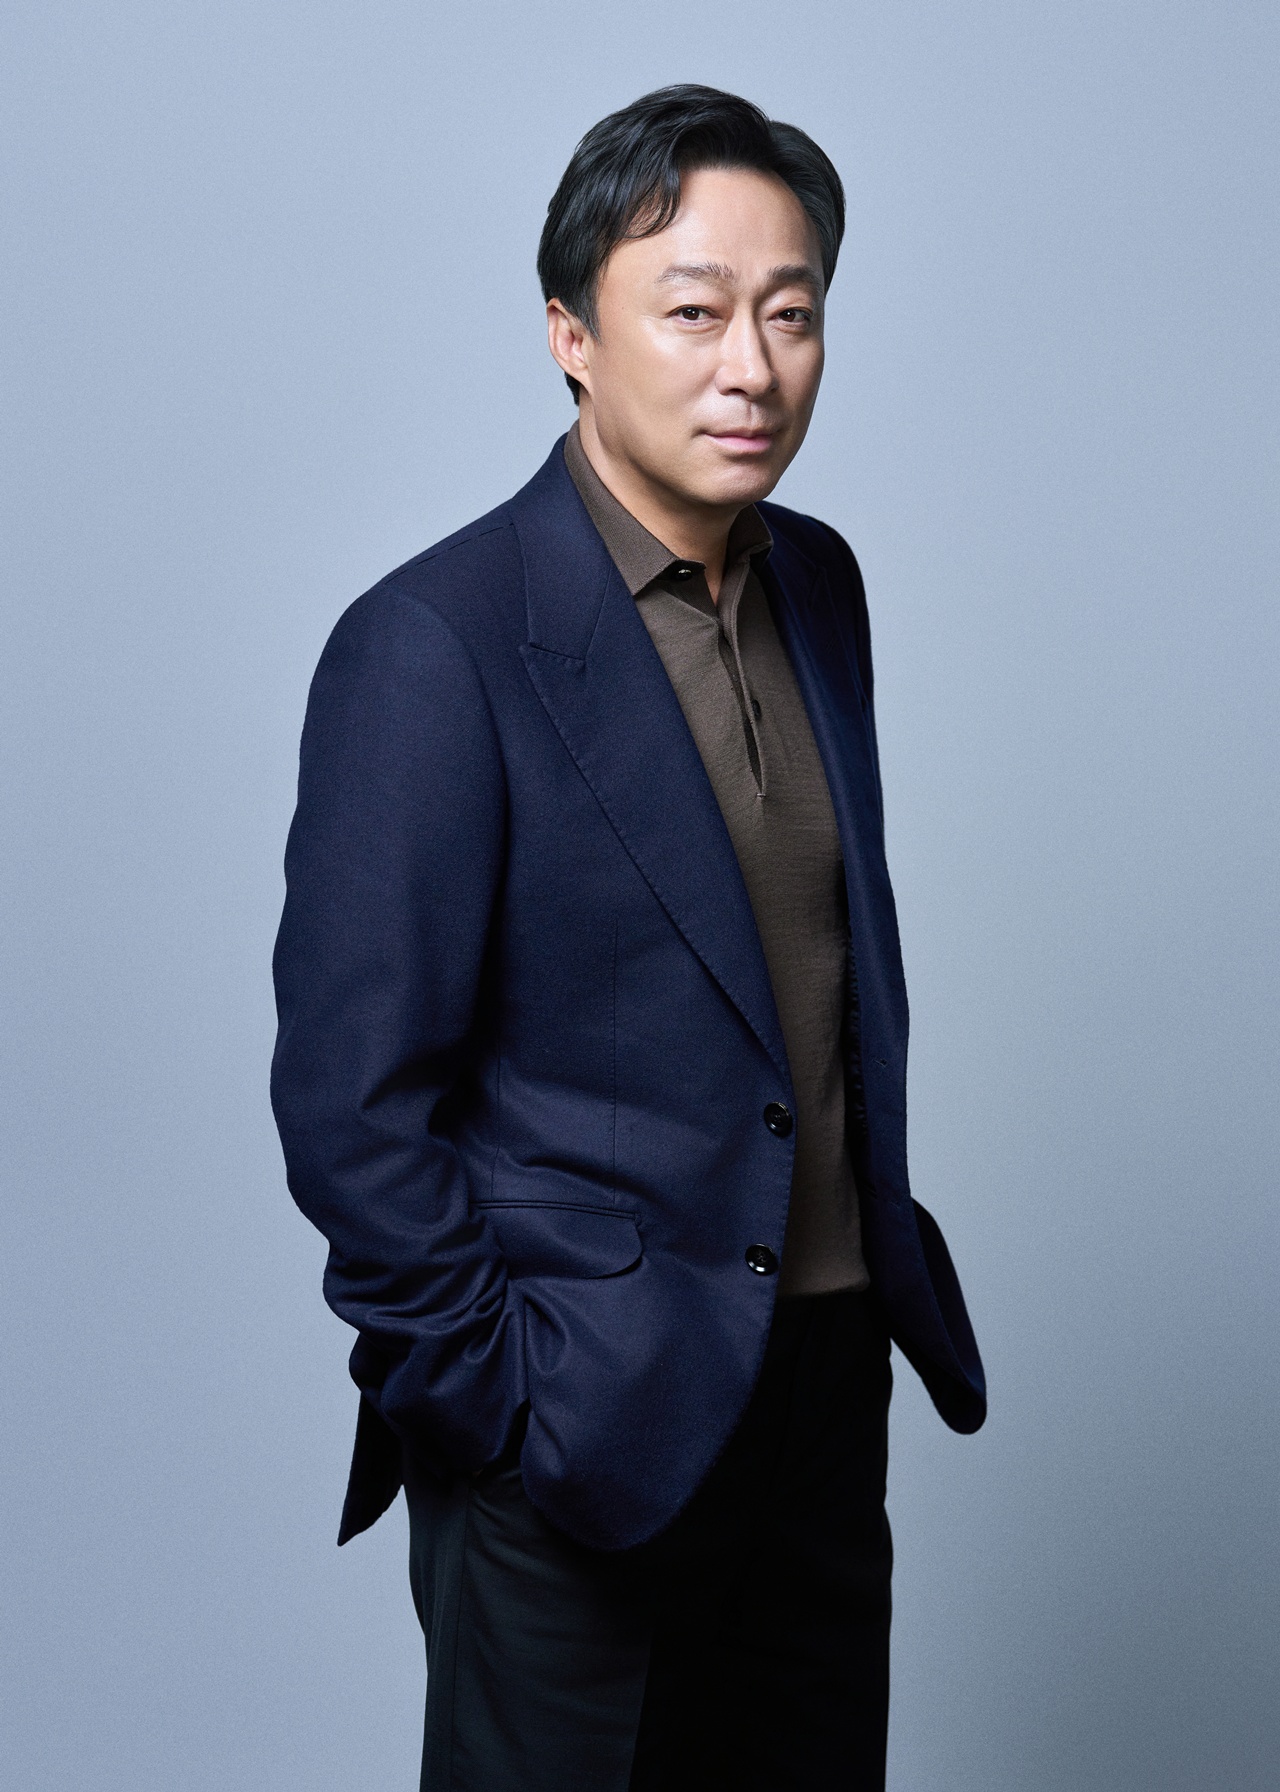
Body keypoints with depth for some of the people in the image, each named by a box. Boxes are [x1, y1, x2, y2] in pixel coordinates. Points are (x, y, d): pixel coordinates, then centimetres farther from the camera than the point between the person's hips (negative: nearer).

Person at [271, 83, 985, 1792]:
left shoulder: (821, 583, 5)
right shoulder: (431, 648, -17)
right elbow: (351, 1102, -16)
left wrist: (883, 1245, 12)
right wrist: (495, 1401, -13)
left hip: (829, 1376, 7)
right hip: (581, 1436, -6)